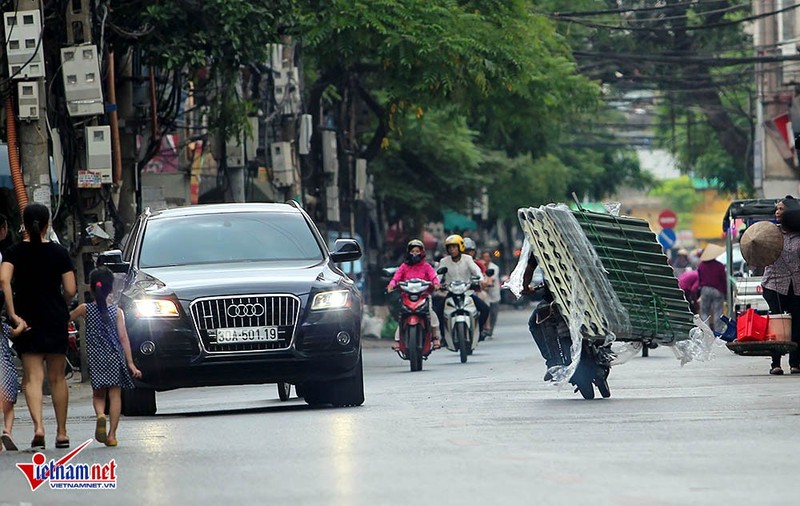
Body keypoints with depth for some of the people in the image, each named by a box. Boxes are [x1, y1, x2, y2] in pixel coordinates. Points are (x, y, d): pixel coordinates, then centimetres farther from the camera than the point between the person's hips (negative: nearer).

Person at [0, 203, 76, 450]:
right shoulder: (59, 252, -2)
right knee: (57, 378, 12)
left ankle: (38, 427, -21)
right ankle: (61, 432, 16)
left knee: (33, 377, -1)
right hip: (56, 320, 1)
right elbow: (70, 290, -5)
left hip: (27, 320, -1)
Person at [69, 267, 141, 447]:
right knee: (115, 394, 3)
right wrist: (130, 363, -4)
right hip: (115, 357, 0)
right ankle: (112, 435, -3)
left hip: (95, 358, 1)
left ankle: (100, 415, -21)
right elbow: (123, 337, -4)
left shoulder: (85, 309, 0)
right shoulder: (117, 311, 0)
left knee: (98, 394, 11)